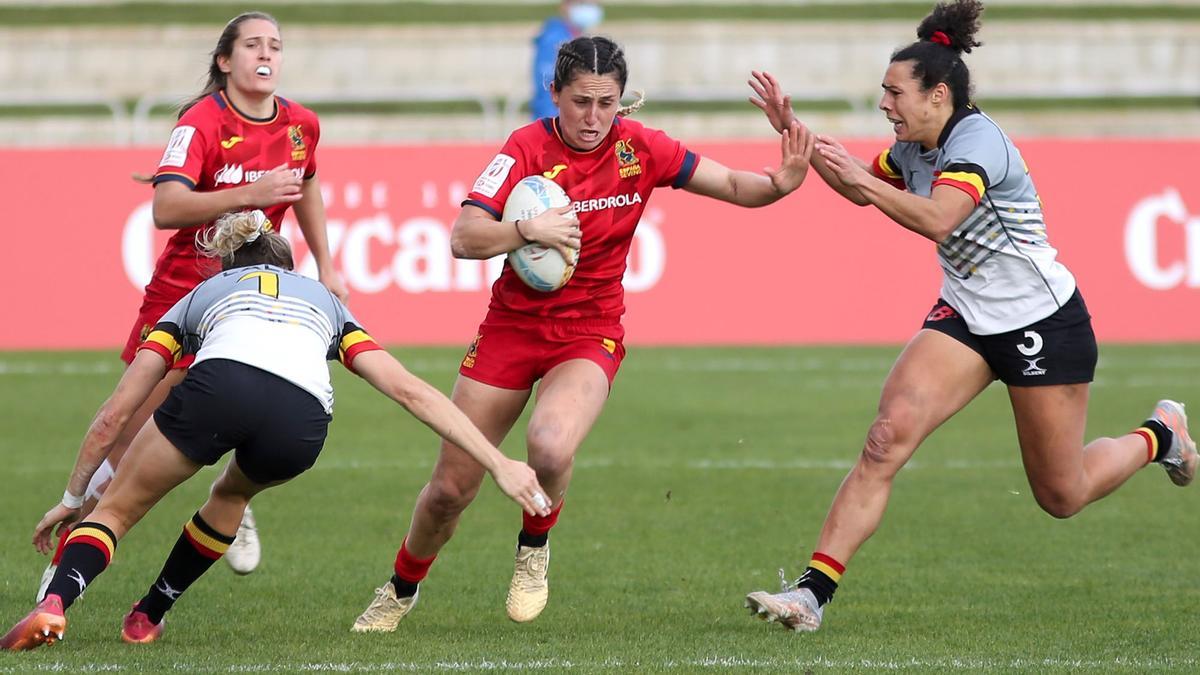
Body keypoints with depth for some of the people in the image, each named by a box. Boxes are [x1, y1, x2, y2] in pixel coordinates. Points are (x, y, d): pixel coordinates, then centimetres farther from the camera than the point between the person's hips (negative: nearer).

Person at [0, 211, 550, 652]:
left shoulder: (199, 297, 39)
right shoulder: (324, 299, 41)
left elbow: (114, 416, 37)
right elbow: (411, 392, 28)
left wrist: (72, 498, 47)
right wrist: (499, 464, 26)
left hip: (220, 386, -1)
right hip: (302, 419, 1)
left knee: (116, 510, 17)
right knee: (233, 492, 36)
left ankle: (53, 606, -9)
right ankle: (147, 617, 35)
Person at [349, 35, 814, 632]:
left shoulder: (639, 147, -8)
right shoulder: (528, 147, -12)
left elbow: (730, 185, -5)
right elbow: (462, 238, -18)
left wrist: (779, 183, -25)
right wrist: (529, 230, -34)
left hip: (589, 334, 0)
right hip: (511, 326, 0)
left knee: (550, 448, -32)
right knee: (450, 489, 4)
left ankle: (534, 548, 0)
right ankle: (400, 591, 33)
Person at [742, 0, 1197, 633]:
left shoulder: (977, 141, -23)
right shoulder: (915, 147, 2)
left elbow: (938, 219, -41)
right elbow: (860, 190, 22)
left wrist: (862, 176, -45)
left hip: (1044, 322, -7)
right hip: (966, 318, 7)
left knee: (1062, 496, 5)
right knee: (887, 438, -17)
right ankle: (813, 592, -22)